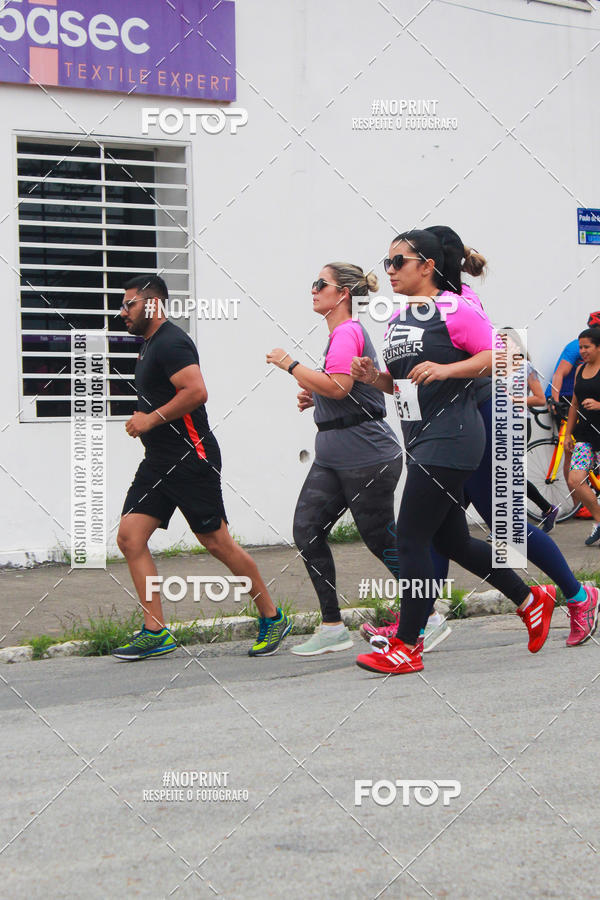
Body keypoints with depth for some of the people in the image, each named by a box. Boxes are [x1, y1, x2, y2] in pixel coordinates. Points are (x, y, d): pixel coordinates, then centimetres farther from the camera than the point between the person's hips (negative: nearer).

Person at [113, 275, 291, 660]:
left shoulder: (171, 342, -14)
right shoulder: (150, 344, 18)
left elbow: (196, 391, -27)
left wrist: (151, 420, -20)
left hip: (191, 458, -10)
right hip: (159, 461, 10)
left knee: (217, 542, -3)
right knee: (130, 537, -2)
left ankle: (272, 617, 13)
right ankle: (156, 633, 0)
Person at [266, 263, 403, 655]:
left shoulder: (347, 333, -13)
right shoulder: (341, 333, 18)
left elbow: (338, 387, -26)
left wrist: (290, 363, -17)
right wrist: (315, 397, 15)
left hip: (367, 455, -10)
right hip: (333, 457, 10)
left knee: (381, 539, -1)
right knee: (307, 529, 0)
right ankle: (333, 629, 2)